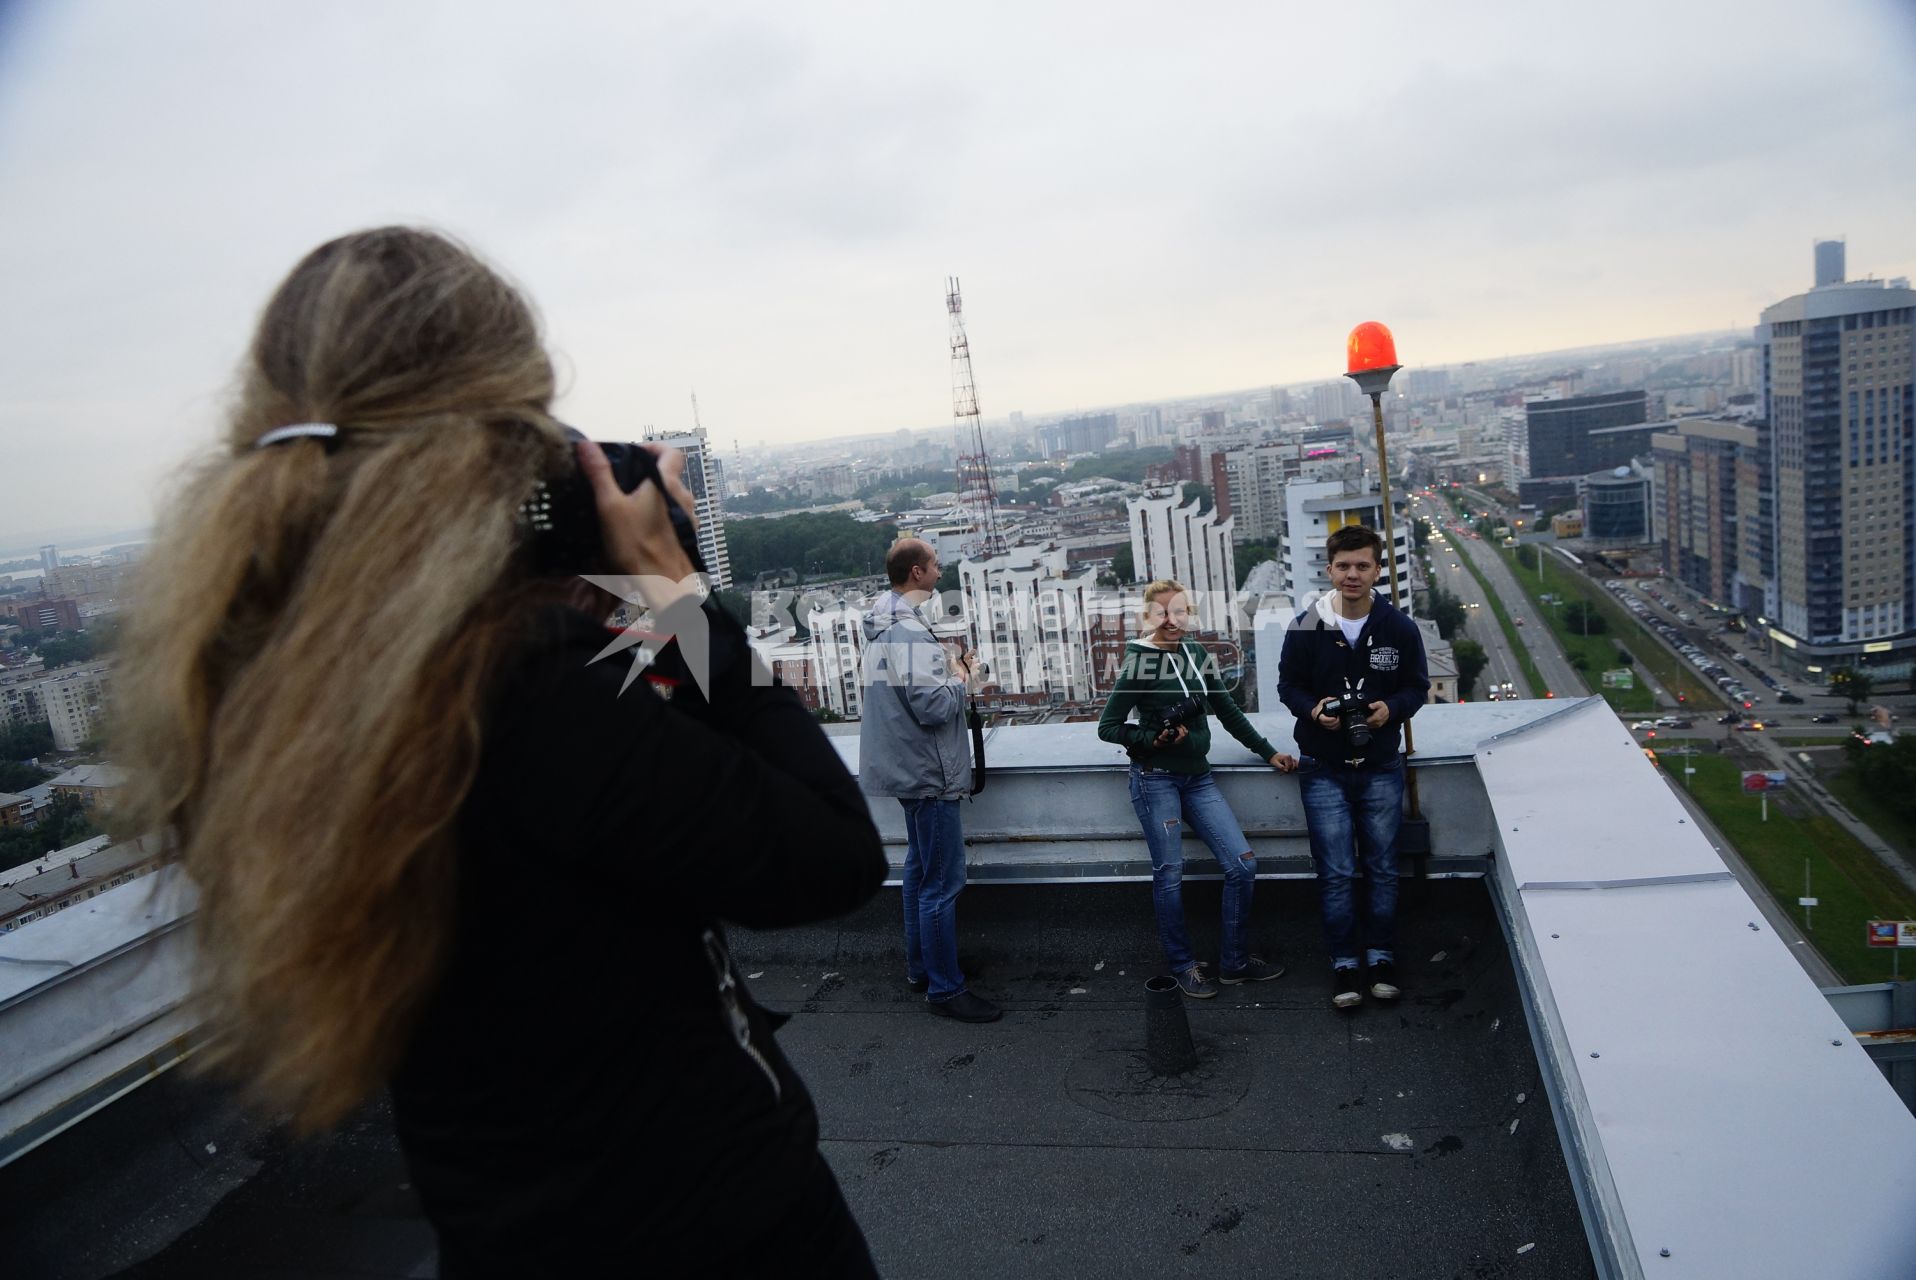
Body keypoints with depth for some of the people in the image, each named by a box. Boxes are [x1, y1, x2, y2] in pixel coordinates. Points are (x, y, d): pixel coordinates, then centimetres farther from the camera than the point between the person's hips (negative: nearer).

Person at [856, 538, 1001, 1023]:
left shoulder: (884, 628, 10)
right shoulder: (910, 634, -22)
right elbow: (934, 707, -25)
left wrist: (949, 669, 6)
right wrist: (963, 678, -8)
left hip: (910, 770, 11)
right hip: (930, 774, -11)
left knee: (920, 870, 20)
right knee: (943, 882, -4)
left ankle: (920, 968, 31)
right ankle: (945, 989, 3)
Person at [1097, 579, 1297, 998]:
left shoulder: (1196, 652, 7)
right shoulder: (1138, 662, -9)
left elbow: (1227, 711, 15)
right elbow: (1108, 727, -6)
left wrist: (1267, 752, 14)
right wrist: (1153, 739, -17)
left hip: (1198, 777, 6)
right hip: (1156, 779, -5)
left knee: (1243, 864, -1)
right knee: (1170, 873, 0)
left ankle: (1235, 962, 14)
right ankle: (1182, 966, 18)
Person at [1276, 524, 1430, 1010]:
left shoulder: (1400, 627, -5)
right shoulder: (1306, 628, -7)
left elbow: (1417, 685, 4)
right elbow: (1288, 684, 2)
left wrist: (1392, 707, -16)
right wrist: (1313, 709, -18)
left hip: (1381, 767, 1)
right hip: (1323, 769, -1)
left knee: (1382, 867, 12)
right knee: (1335, 872, 3)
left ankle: (1381, 954, 28)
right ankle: (1343, 961, 17)